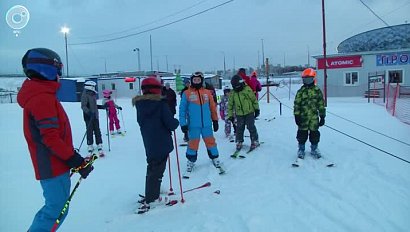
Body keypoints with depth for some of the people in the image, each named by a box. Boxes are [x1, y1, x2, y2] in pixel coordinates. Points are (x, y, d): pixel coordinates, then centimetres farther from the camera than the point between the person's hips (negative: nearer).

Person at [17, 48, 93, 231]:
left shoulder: (38, 95, 13)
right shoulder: (43, 98, -19)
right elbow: (51, 138, -23)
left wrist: (73, 157, 15)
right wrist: (77, 162, -19)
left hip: (52, 165, 10)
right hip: (54, 167, -10)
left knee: (55, 207, 20)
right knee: (56, 210, 0)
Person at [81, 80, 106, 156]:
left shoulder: (93, 95, 13)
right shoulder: (85, 95, -11)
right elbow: (83, 106, -18)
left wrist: (102, 106, 14)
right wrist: (89, 112, -31)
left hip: (95, 116, 7)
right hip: (89, 117, -7)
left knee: (97, 131, 6)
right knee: (90, 131, 0)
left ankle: (99, 145, 10)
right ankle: (90, 146, 11)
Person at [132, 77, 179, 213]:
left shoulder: (139, 105, 4)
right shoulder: (161, 104, -15)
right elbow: (171, 123, -18)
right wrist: (176, 122, 4)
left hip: (148, 144, 6)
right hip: (162, 144, -6)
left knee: (152, 169, 21)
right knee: (156, 171, 0)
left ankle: (152, 196, 33)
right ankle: (149, 200, 1)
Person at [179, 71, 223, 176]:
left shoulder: (207, 93, 5)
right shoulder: (187, 93, -2)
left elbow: (213, 107, 11)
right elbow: (182, 109, 0)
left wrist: (215, 120, 11)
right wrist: (183, 123, -4)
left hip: (207, 124, 2)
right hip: (193, 125, -2)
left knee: (210, 141, 9)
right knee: (193, 143, 4)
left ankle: (215, 160, 25)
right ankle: (190, 162, 21)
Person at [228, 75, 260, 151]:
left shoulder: (247, 89, -8)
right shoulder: (232, 93, 0)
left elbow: (254, 99, 0)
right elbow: (230, 105, 7)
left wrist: (257, 109, 2)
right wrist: (230, 115, 5)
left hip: (249, 112, -2)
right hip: (239, 114, 3)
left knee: (251, 127, 0)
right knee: (239, 128, 6)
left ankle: (255, 141, 15)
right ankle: (239, 142, 20)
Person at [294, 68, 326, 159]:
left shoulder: (317, 91, 3)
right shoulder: (301, 91, 1)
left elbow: (321, 104, 5)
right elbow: (296, 104, 0)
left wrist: (322, 116, 4)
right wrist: (296, 115, -6)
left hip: (314, 117, 1)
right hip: (303, 117, 0)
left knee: (315, 134, 8)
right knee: (302, 134, 5)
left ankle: (314, 149, 25)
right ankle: (301, 149, 19)